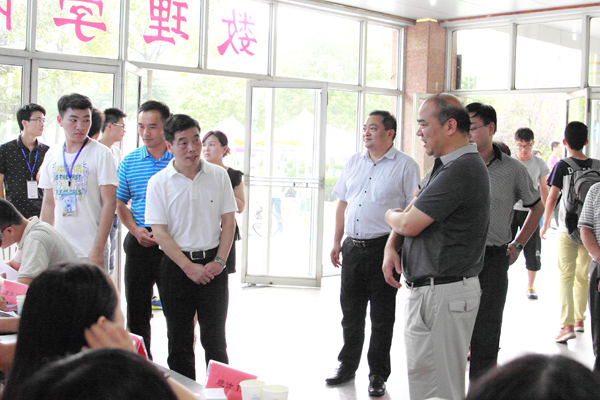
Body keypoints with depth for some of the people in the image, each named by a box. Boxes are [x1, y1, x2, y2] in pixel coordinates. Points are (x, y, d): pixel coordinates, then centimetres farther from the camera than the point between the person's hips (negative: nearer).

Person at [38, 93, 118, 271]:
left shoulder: (101, 153, -6)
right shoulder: (52, 155, 10)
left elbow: (109, 203, -10)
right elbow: (49, 203, 16)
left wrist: (98, 249, -16)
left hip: (90, 250, -4)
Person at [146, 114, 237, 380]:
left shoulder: (218, 175, 4)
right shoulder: (159, 183, -2)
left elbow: (228, 221, 4)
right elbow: (159, 231, -6)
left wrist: (219, 261, -7)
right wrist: (189, 267, -13)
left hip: (213, 265, 1)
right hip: (176, 266, 0)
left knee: (214, 338, 3)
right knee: (179, 338, 7)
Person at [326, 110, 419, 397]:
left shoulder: (405, 166, -4)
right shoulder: (353, 162, 12)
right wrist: (337, 241, 13)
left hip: (383, 248, -5)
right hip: (352, 247, 5)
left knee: (382, 317, 4)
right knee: (350, 312, 13)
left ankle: (378, 375, 16)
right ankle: (347, 366, 28)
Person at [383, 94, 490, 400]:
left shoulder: (461, 170, -20)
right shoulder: (445, 166, 14)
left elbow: (410, 223, -20)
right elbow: (411, 209, 18)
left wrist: (390, 215, 4)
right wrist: (391, 246, -1)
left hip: (445, 294, -11)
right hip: (424, 291, 11)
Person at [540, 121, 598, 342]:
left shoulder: (562, 166, -8)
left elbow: (551, 199, -9)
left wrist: (545, 224, 3)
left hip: (568, 230, -4)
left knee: (566, 277, -3)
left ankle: (567, 325, -13)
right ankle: (579, 319, 29)